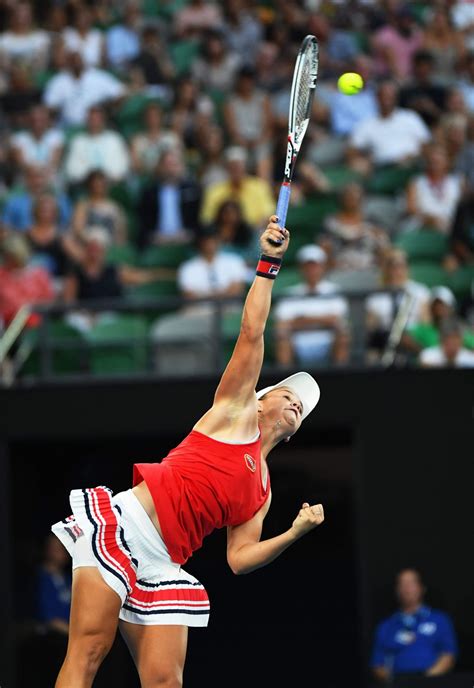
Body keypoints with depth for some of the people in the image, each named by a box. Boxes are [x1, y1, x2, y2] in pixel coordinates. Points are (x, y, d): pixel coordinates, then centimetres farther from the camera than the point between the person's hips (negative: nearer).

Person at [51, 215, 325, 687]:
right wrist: (268, 264, 0)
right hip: (119, 527, -7)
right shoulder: (237, 410, 13)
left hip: (160, 568, 7)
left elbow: (239, 558, 17)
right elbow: (252, 331, 4)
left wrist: (297, 531, 6)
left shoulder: (262, 488, 26)